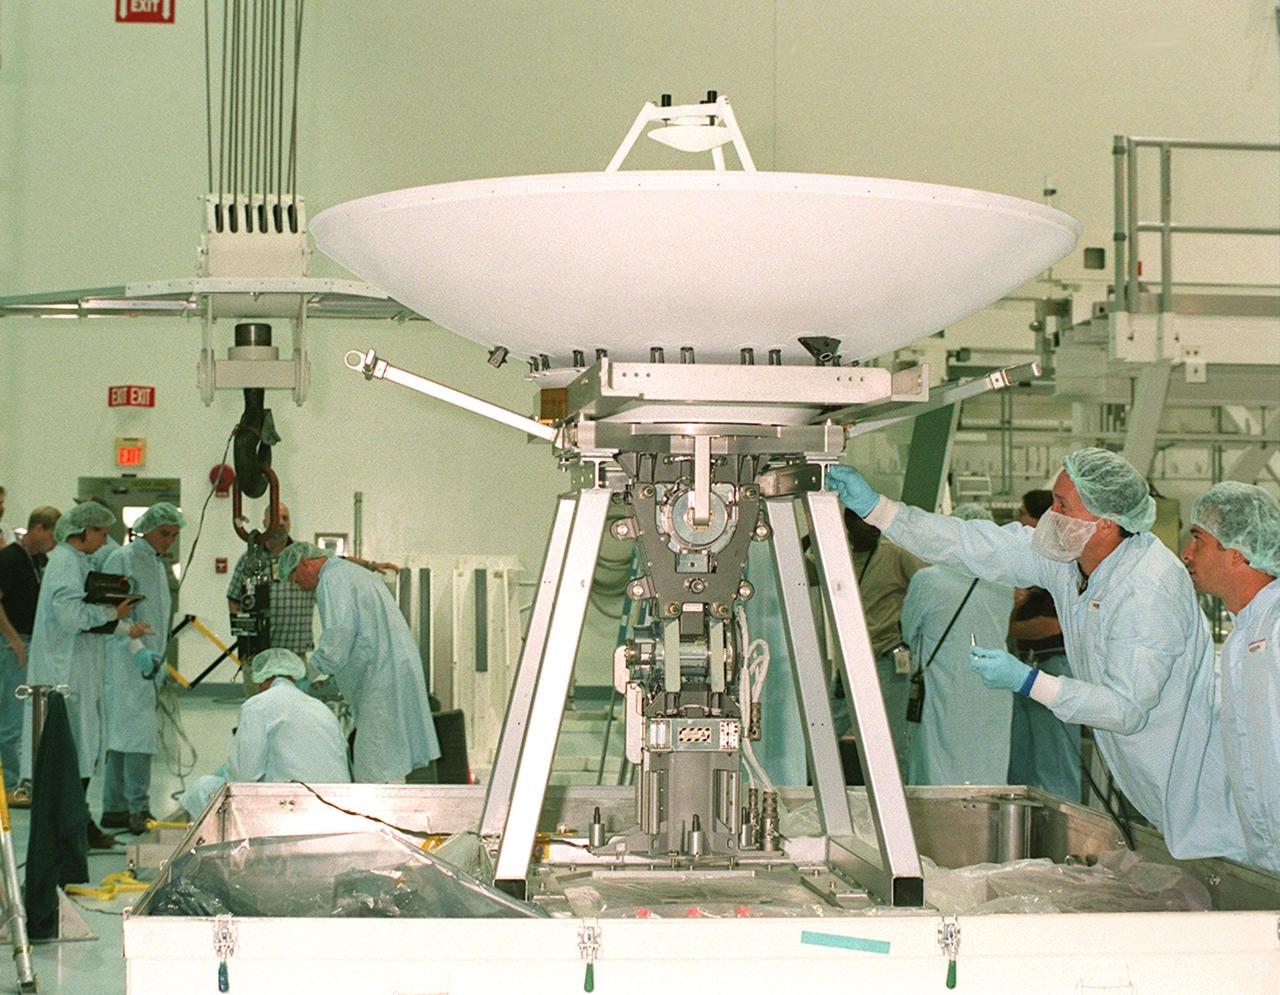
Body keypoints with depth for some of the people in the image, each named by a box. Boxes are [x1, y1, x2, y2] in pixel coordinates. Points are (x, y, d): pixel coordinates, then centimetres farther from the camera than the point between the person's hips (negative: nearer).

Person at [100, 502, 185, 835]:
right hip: (125, 661, -9)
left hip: (147, 663, 9)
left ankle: (115, 809, 13)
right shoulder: (123, 560, -8)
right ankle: (138, 810, -14)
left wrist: (160, 661, 24)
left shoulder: (158, 565, 19)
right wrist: (138, 650, -23)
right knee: (138, 732, -14)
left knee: (123, 737, 10)